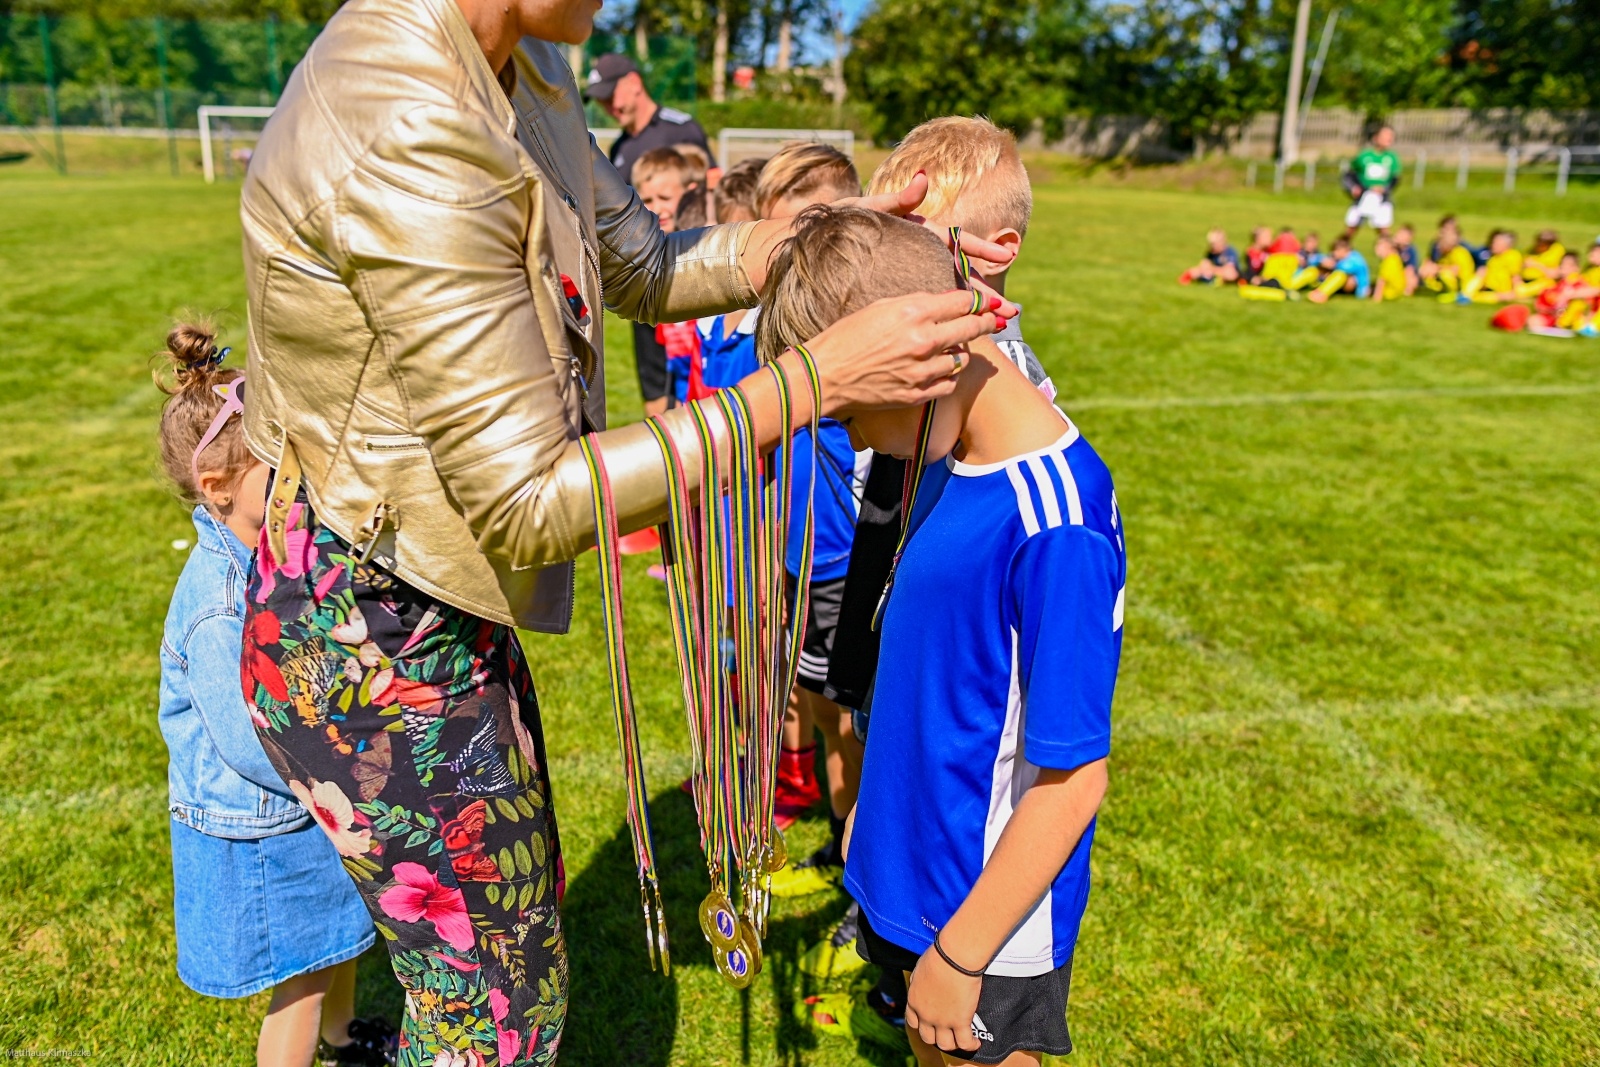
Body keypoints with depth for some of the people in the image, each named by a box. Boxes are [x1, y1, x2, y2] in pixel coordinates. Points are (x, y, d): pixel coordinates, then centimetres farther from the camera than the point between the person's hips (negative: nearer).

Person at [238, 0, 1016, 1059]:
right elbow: (529, 504, -29)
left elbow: (646, 268, 11)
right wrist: (815, 378, -28)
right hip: (374, 638, -9)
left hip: (442, 607, 9)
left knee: (523, 922, 27)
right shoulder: (408, 139, -30)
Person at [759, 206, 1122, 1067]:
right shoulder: (956, 459, -3)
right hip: (913, 860, 8)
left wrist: (959, 955, -19)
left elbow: (1073, 781, -25)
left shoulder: (1056, 529, -30)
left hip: (991, 908, -7)